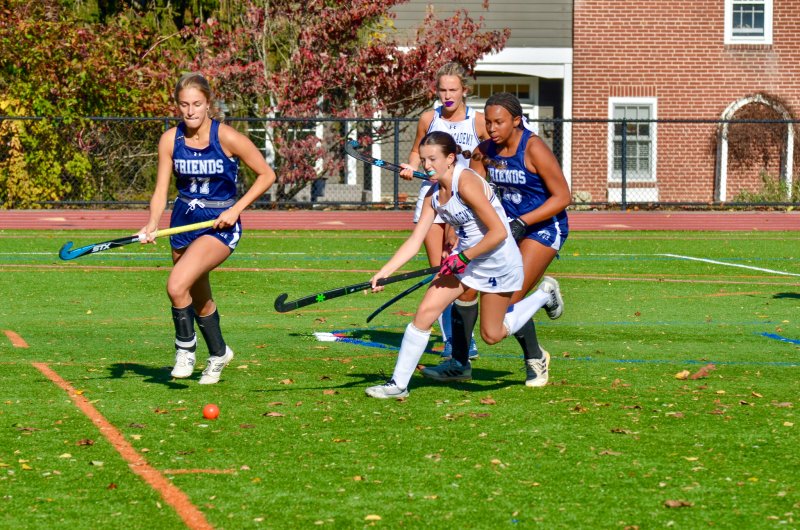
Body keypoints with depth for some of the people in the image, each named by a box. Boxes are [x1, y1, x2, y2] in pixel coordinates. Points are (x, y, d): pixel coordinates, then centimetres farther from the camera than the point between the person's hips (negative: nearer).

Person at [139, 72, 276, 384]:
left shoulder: (226, 137, -16)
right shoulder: (170, 140, -5)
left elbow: (266, 175, -7)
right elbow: (161, 191, -4)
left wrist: (235, 210, -14)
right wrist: (153, 224, -23)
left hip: (220, 225, -5)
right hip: (184, 222, 5)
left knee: (177, 286, -24)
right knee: (199, 299, 18)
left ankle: (185, 348, -2)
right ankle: (218, 353, 42)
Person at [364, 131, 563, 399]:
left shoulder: (466, 183, -25)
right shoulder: (434, 195, 0)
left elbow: (498, 232, -26)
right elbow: (414, 241, 1)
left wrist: (463, 257, -20)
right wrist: (383, 273, -9)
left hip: (499, 261, -7)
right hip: (464, 259, 7)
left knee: (492, 336, 9)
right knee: (424, 313, -7)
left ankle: (543, 296, 30)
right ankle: (398, 384, 0)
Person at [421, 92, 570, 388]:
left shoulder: (533, 149, -19)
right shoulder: (486, 149, -1)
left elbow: (562, 197, -16)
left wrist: (521, 223, -23)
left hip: (543, 227, -6)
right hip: (507, 225, 7)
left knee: (508, 301, -15)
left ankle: (536, 359, 11)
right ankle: (459, 364, 4)